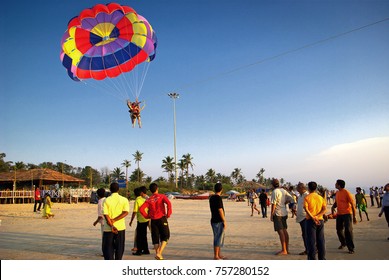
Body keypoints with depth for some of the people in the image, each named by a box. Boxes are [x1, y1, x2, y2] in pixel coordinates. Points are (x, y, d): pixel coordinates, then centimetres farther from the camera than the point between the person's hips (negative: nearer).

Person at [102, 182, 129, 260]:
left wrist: (111, 226, -14)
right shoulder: (124, 200, -1)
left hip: (108, 228, -1)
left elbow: (105, 214, -12)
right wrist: (114, 220, -14)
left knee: (108, 248, 7)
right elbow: (125, 212, -12)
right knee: (119, 248, 12)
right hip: (120, 227, 2)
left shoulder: (106, 200, -5)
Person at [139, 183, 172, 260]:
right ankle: (159, 253, -9)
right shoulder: (162, 196, 1)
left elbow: (141, 209, -5)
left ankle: (157, 253, 9)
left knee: (155, 238, 13)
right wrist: (168, 214, -8)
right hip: (162, 219, -3)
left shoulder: (148, 200, 7)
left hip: (153, 220, 3)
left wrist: (147, 216, 7)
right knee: (165, 237, 6)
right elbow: (168, 203, -18)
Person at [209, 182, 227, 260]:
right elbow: (220, 210, -19)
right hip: (218, 221, -9)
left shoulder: (211, 197, 9)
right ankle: (216, 256, 3)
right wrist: (224, 221, -14)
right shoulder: (218, 198, -17)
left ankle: (219, 254, 24)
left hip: (214, 220, 9)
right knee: (218, 238, -2)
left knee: (219, 238, 16)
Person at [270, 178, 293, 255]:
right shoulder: (283, 190, 9)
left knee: (280, 231, -6)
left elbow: (273, 204, -16)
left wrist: (271, 214, -12)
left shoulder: (275, 192, -14)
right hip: (284, 213, 8)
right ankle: (287, 249, 18)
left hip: (278, 213, -8)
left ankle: (283, 250, -6)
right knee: (284, 231, 12)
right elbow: (291, 199, 10)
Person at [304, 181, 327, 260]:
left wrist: (313, 218, -23)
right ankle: (322, 258, 17)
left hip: (310, 221, -4)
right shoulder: (321, 197, 8)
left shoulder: (307, 198, -5)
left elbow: (306, 209, -17)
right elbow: (324, 209, -3)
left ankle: (312, 258, 2)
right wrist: (317, 216, -12)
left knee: (311, 241, 1)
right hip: (320, 220, 4)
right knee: (321, 240, 12)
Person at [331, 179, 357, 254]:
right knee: (339, 230, 15)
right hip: (339, 214, 7)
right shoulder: (337, 193, 7)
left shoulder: (346, 193, -14)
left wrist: (354, 216, -13)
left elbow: (352, 204, -12)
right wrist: (333, 207, -4)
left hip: (347, 214, -7)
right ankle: (343, 243, 38)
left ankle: (351, 248, 2)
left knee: (348, 231, -7)